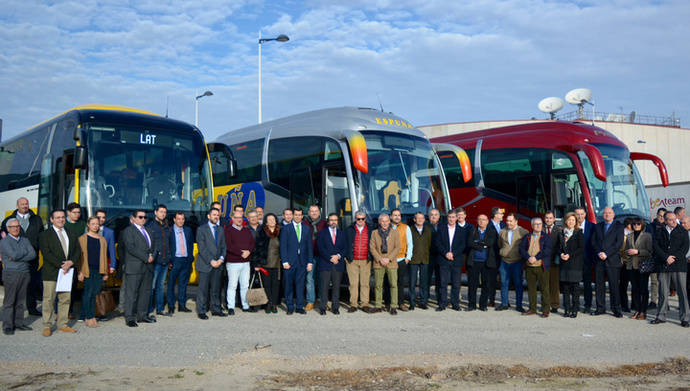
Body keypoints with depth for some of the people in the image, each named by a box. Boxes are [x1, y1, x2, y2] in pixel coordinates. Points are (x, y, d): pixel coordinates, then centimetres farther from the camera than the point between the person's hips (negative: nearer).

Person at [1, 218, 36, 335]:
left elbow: (33, 254, -1)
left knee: (21, 300, 7)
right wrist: (25, 252, -1)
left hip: (25, 273, 4)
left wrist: (18, 258, -10)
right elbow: (14, 255, -17)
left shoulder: (25, 240, 13)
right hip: (11, 274, -4)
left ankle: (19, 323, 13)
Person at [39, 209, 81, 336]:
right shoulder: (45, 235, 0)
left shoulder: (71, 235, 15)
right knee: (49, 300, -2)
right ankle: (47, 326, 5)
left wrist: (70, 262, -8)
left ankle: (62, 325, 14)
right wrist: (61, 265, -16)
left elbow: (77, 251, 11)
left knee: (65, 300, 6)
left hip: (67, 272, 5)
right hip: (51, 273, -4)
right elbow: (46, 253, -10)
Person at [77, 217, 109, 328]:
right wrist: (80, 272, -7)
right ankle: (88, 317, 0)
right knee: (88, 293, -5)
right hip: (87, 270, -4)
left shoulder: (102, 239, 14)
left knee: (94, 293, 6)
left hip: (99, 271, 4)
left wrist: (105, 272, 13)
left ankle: (92, 316, 12)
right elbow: (80, 256, -1)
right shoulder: (82, 238, 2)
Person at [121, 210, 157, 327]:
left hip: (148, 267, 7)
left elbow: (154, 244, 19)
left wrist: (152, 255, -2)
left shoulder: (148, 231, 20)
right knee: (131, 293, -5)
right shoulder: (128, 231, -3)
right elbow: (131, 247, -14)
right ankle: (129, 318, -1)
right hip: (134, 267, -7)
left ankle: (142, 315, 16)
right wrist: (146, 257, -15)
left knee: (146, 292, 9)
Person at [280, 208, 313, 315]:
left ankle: (300, 307, 11)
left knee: (300, 285, 4)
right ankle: (290, 307, 12)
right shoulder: (286, 228, 2)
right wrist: (285, 261, -9)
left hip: (302, 261, 2)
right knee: (289, 285, 3)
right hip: (290, 261, -2)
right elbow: (283, 246, -2)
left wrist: (310, 262, 3)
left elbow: (310, 246, 10)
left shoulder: (307, 229, 11)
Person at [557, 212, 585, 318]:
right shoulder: (561, 233, 14)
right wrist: (560, 254, -7)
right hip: (564, 264, 4)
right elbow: (556, 247, 13)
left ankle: (575, 310, 1)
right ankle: (567, 310, 9)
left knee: (575, 287, -4)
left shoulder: (579, 233, 2)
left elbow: (581, 248, -6)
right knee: (565, 287, 4)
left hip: (575, 264, -4)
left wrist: (570, 255, -13)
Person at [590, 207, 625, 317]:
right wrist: (599, 253, -7)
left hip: (612, 260, -3)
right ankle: (600, 308, 12)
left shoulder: (619, 226, 3)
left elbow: (619, 243, -6)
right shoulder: (598, 226, 15)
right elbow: (593, 241, 9)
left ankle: (616, 309, 5)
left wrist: (606, 254, -12)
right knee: (599, 285, 5)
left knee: (614, 285, -2)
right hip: (599, 260, 4)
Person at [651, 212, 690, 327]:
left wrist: (674, 258, -10)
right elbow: (656, 247, 1)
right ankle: (661, 316, 14)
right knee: (663, 292, 5)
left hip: (679, 265, -1)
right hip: (663, 266, 1)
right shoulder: (660, 232, 12)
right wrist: (666, 257, -12)